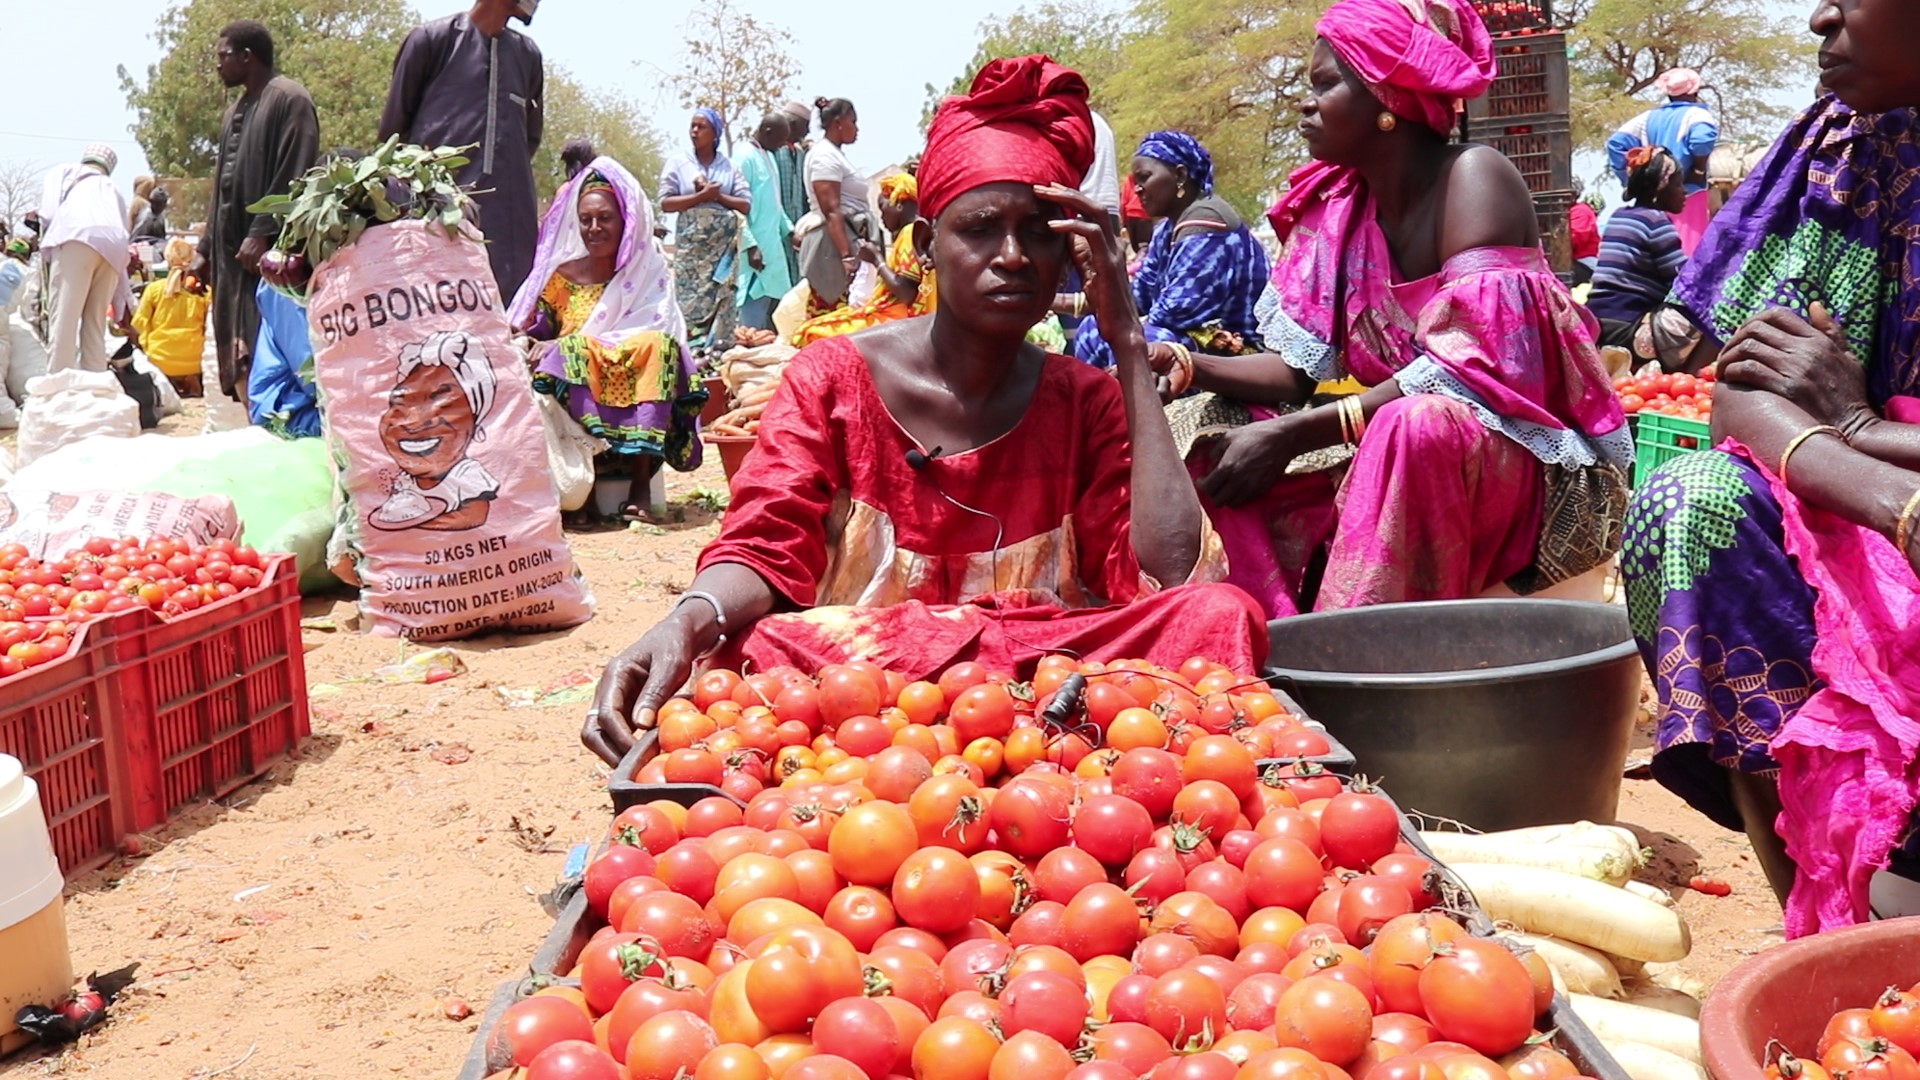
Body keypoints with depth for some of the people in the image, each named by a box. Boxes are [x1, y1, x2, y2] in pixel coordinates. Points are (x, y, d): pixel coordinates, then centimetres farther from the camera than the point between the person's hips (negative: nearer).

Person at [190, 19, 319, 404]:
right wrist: (206, 249, 20)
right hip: (232, 251, 9)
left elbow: (293, 176, -14)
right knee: (241, 357, 4)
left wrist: (262, 233, -20)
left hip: (267, 250, -9)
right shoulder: (236, 112, 23)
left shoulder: (289, 99, -4)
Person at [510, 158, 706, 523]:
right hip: (574, 392, 1)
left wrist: (562, 345, -17)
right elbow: (533, 331, 10)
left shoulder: (648, 271, 6)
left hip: (634, 389, -1)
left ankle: (641, 481, -33)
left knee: (657, 346, -29)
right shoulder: (564, 274, 11)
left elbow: (651, 337, -8)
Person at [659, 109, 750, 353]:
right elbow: (665, 203, -1)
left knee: (722, 301, -4)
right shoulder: (678, 163, 8)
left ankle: (721, 350, -2)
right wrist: (701, 196, -9)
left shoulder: (729, 166, 11)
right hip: (691, 244, -1)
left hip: (723, 245, 1)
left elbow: (746, 205, 5)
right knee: (691, 302, -7)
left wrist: (718, 196, -8)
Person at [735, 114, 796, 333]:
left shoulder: (769, 157, 17)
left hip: (773, 249, 10)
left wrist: (790, 230, 17)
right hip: (756, 250, -10)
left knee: (774, 316, 10)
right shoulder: (745, 158, -12)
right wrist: (750, 246, -21)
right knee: (754, 322, -10)